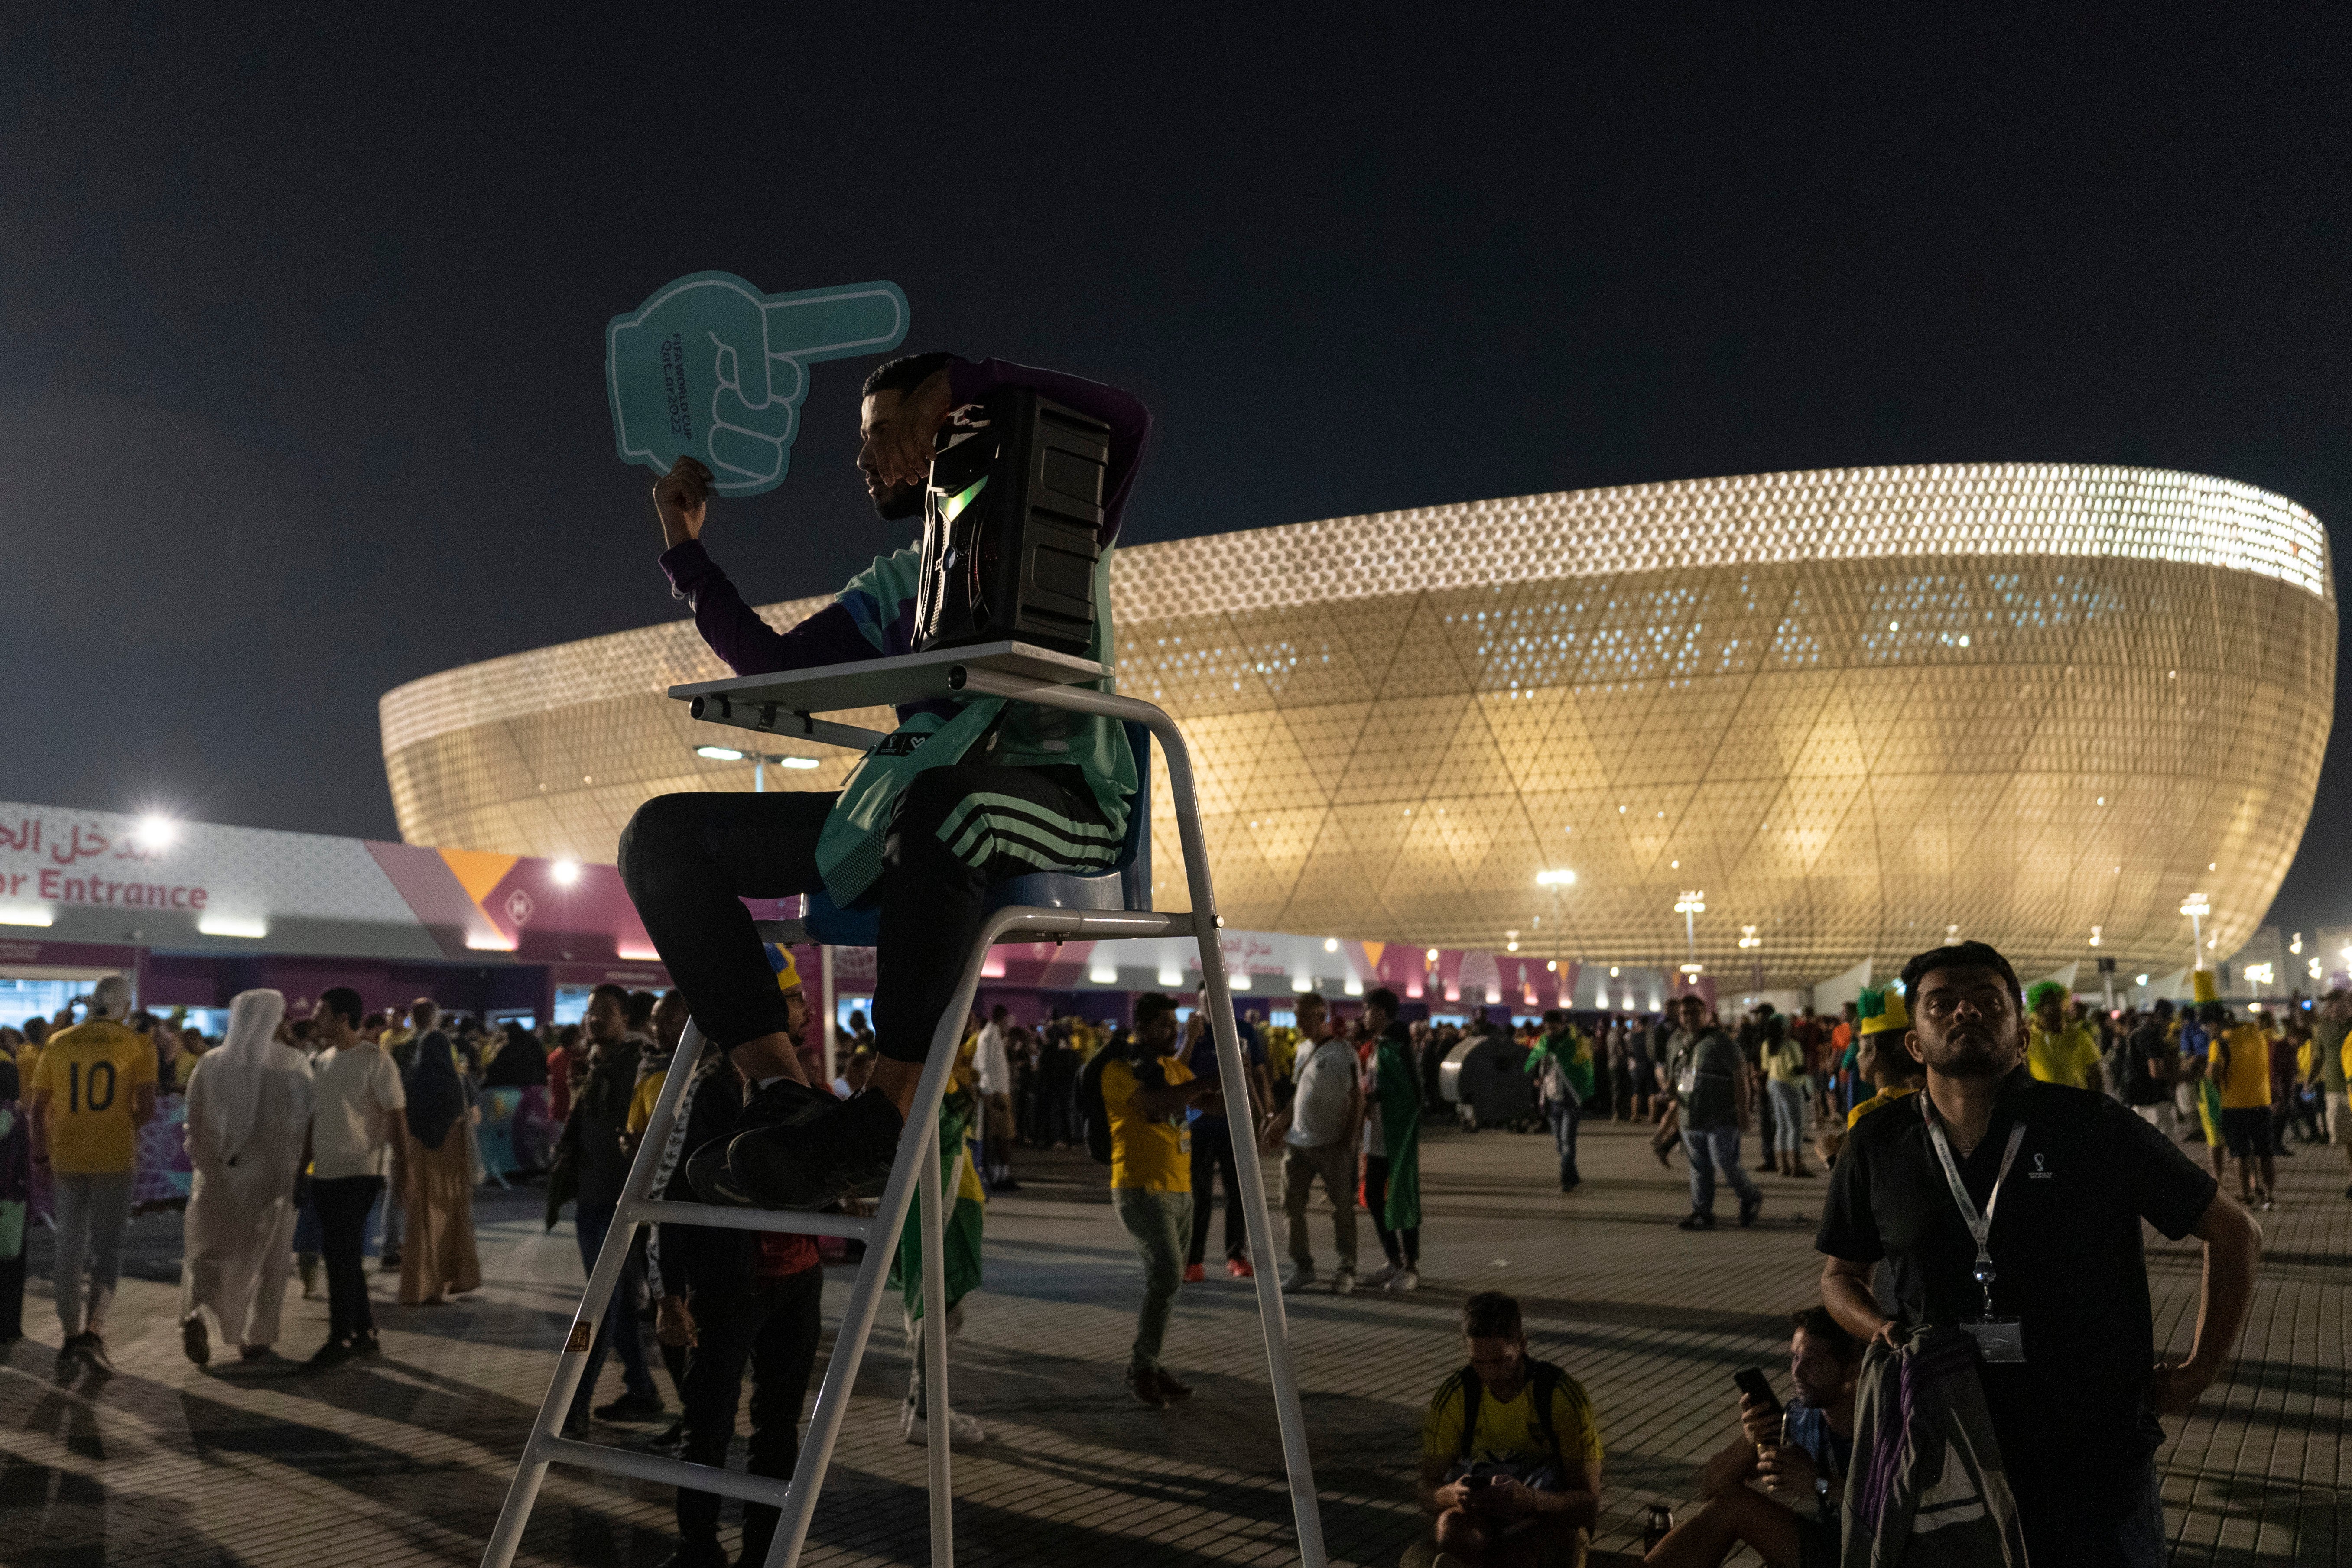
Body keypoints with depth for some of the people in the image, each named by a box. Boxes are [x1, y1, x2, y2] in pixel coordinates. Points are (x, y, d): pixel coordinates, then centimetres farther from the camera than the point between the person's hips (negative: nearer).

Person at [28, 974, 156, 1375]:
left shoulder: (58, 1043, 5)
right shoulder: (136, 1045, -4)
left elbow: (39, 1108, 6)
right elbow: (147, 1108, -10)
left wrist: (41, 1153, 17)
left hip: (67, 1159, 3)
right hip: (114, 1158, -3)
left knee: (70, 1248, 13)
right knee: (107, 1248, 4)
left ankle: (71, 1337, 19)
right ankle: (93, 1332, -10)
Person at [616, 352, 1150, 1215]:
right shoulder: (889, 584, 28)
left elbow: (1124, 419, -8)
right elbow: (778, 667, 21)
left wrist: (958, 383, -8)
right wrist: (686, 549, 21)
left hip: (1062, 799, -7)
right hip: (914, 811, 7)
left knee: (947, 797, -44)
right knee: (662, 833, -4)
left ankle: (885, 1114, -34)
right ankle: (784, 1093, -20)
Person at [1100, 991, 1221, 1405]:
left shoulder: (1174, 1067, 14)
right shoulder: (1119, 1071, -10)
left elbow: (1217, 1102, 13)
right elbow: (1156, 1102, -26)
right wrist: (1202, 1085, -18)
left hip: (1180, 1189, 8)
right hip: (1141, 1190, -8)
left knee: (1166, 1278, 10)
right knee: (1167, 1272, -18)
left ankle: (1149, 1367, 21)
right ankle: (1141, 1368, -6)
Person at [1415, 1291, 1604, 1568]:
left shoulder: (1566, 1397, -20)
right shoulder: (1451, 1398, -14)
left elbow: (1589, 1506, -22)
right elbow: (1426, 1494, -10)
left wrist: (1528, 1500, -43)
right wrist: (1454, 1493, -36)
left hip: (1549, 1517, -1)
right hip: (1482, 1515, 1)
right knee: (1452, 1529, -34)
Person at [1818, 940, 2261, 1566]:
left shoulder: (2094, 1128, -9)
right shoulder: (1878, 1146, -2)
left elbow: (2234, 1233, 1)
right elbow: (1839, 1275, 10)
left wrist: (2198, 1372, -1)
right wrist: (1884, 1330, -9)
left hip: (2099, 1462, -1)